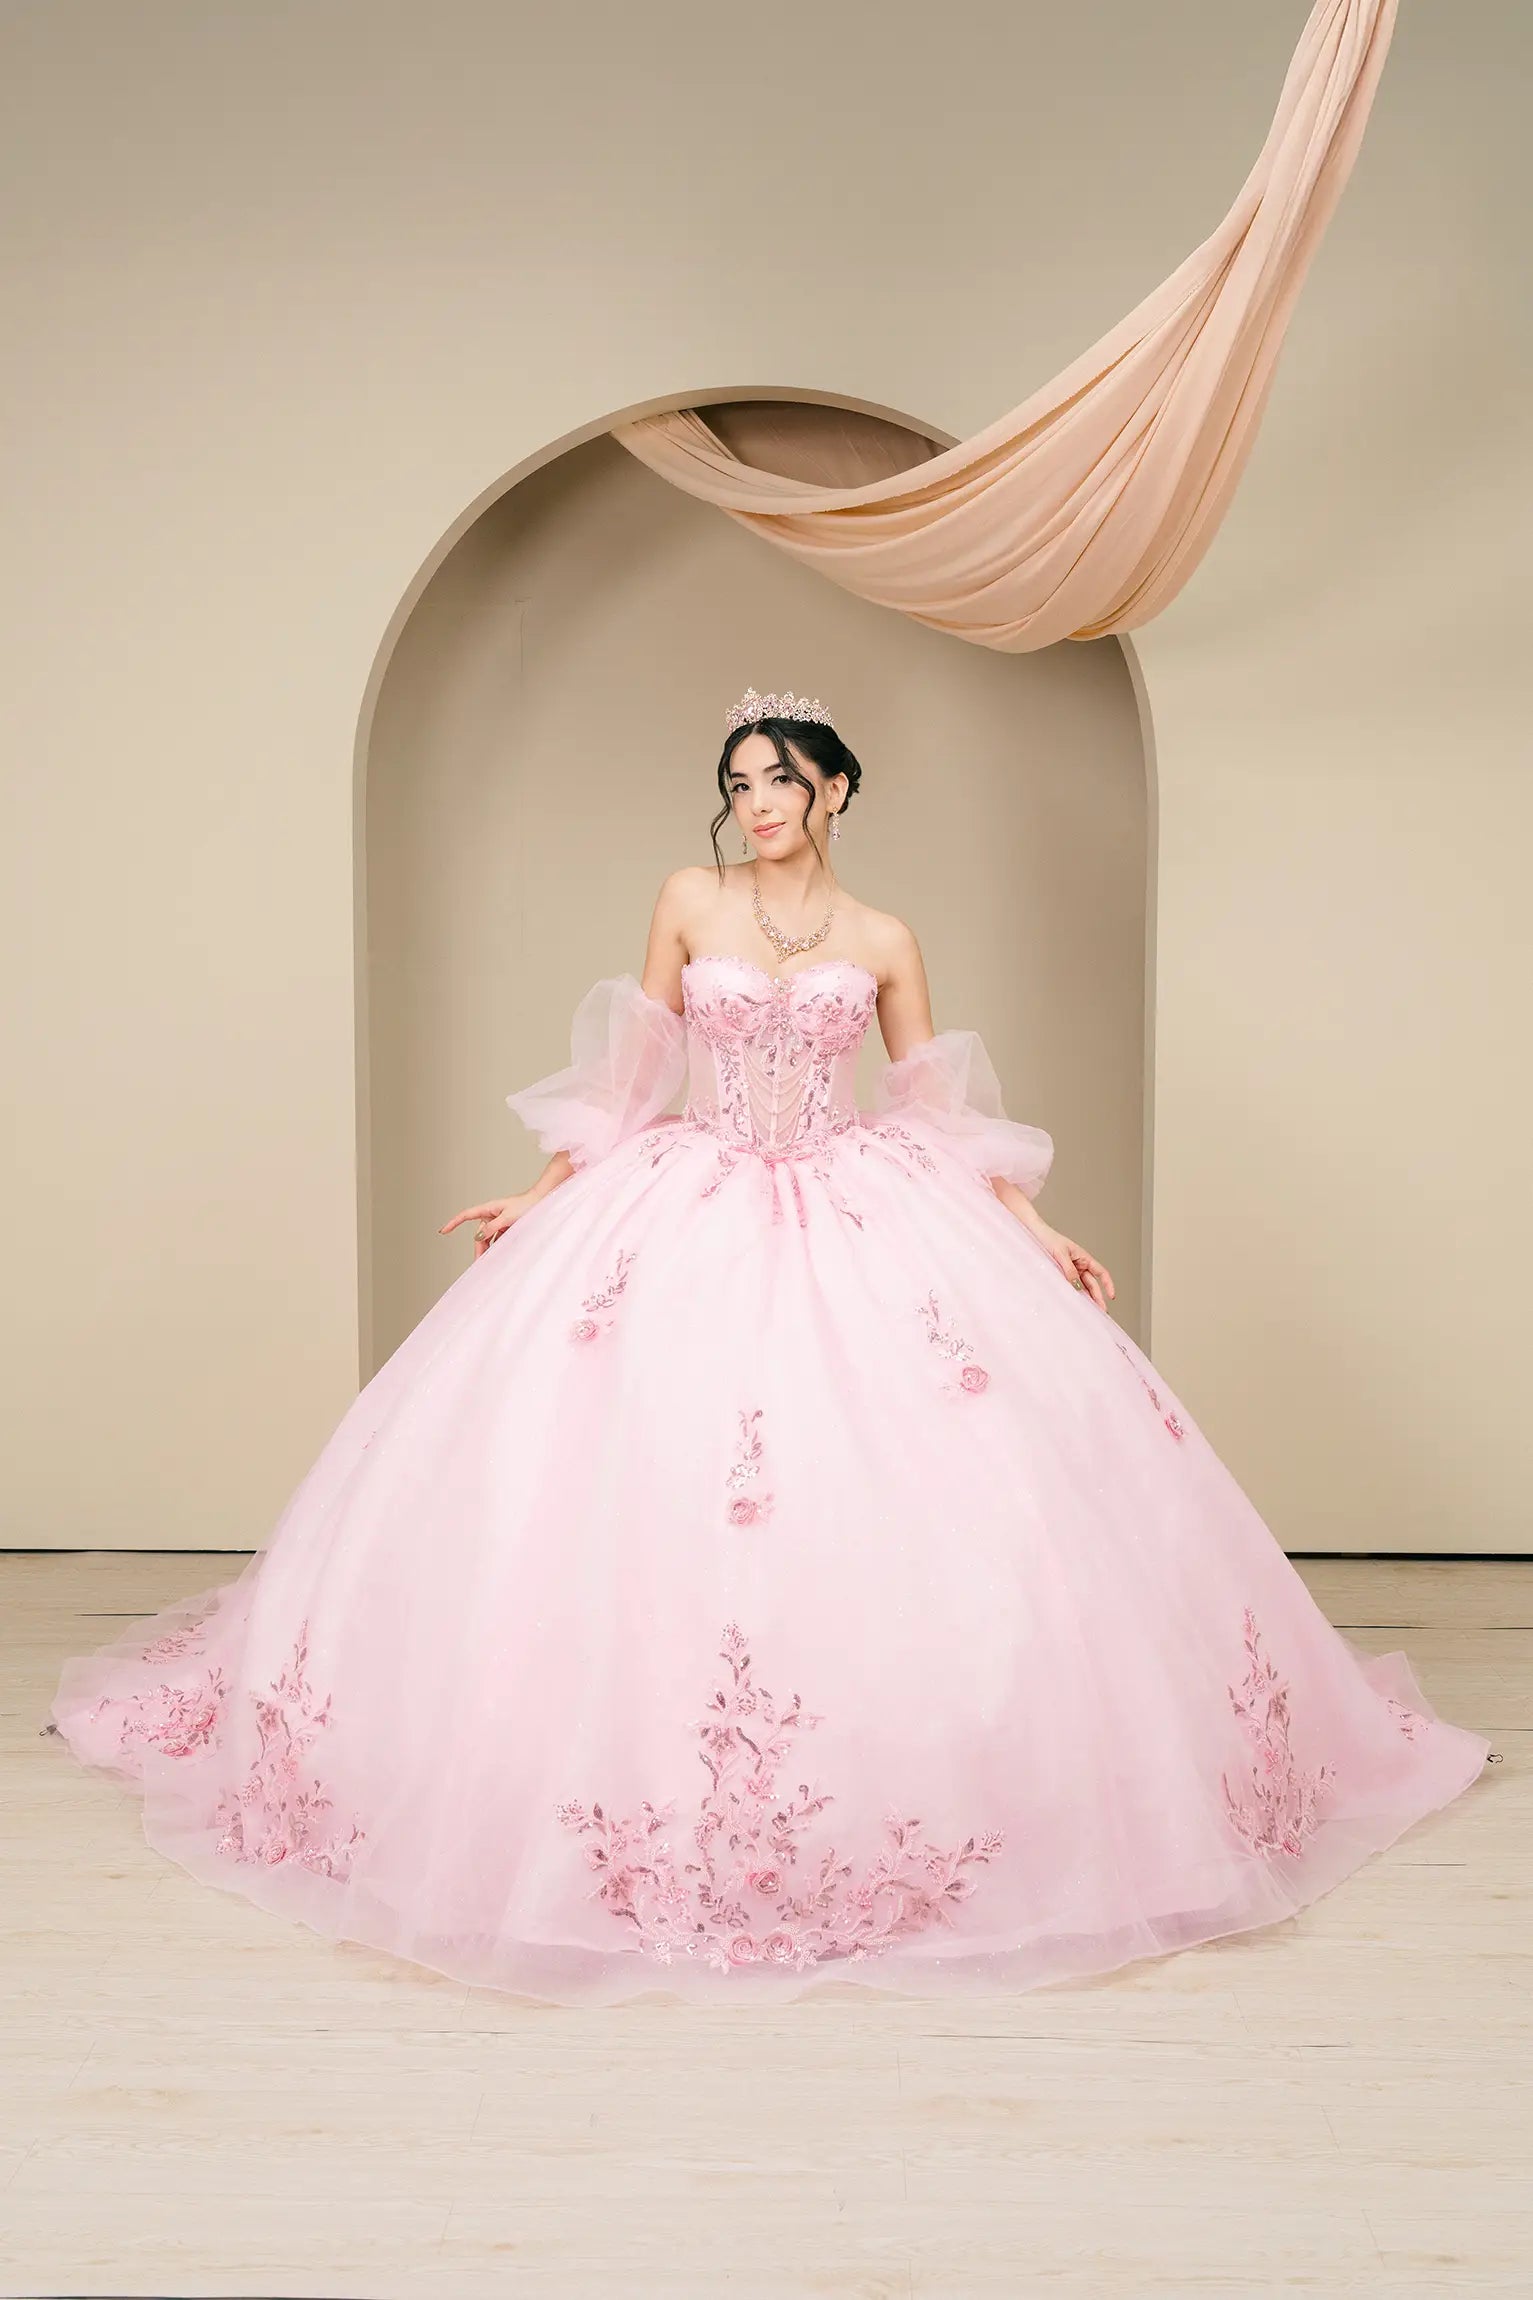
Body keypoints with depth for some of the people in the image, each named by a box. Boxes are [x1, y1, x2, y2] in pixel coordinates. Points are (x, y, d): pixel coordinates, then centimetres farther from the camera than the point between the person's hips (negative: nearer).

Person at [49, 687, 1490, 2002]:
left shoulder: (883, 945, 8)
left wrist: (1037, 1232, 6)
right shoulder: (688, 904, 6)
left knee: (897, 1481, -8)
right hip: (683, 1221, 0)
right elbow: (626, 1076, 9)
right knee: (649, 1488, -8)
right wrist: (544, 1195, 5)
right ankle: (654, 1792, 7)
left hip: (855, 1230, 1)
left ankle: (895, 1781, 9)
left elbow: (942, 1114, 11)